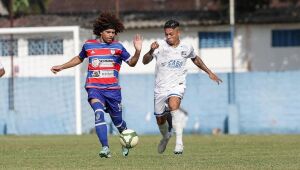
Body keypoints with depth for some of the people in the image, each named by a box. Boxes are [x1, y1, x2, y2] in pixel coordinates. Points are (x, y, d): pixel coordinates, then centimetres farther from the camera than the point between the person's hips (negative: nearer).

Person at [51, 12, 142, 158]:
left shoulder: (117, 46, 3)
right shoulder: (89, 45, 6)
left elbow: (131, 63, 5)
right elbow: (79, 59, 26)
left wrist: (137, 51, -13)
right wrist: (61, 67, 27)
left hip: (112, 89, 0)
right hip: (94, 88, 0)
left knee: (117, 120, 9)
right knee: (99, 112, -25)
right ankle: (105, 148, -28)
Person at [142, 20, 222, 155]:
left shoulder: (186, 48, 0)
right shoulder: (160, 46, -8)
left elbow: (195, 59, 24)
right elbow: (145, 61, -19)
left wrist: (209, 73, 23)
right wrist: (151, 51, -39)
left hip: (177, 86, -1)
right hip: (161, 87, 1)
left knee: (173, 104, -34)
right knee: (160, 120, 11)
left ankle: (179, 142, -38)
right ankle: (165, 136, 49)